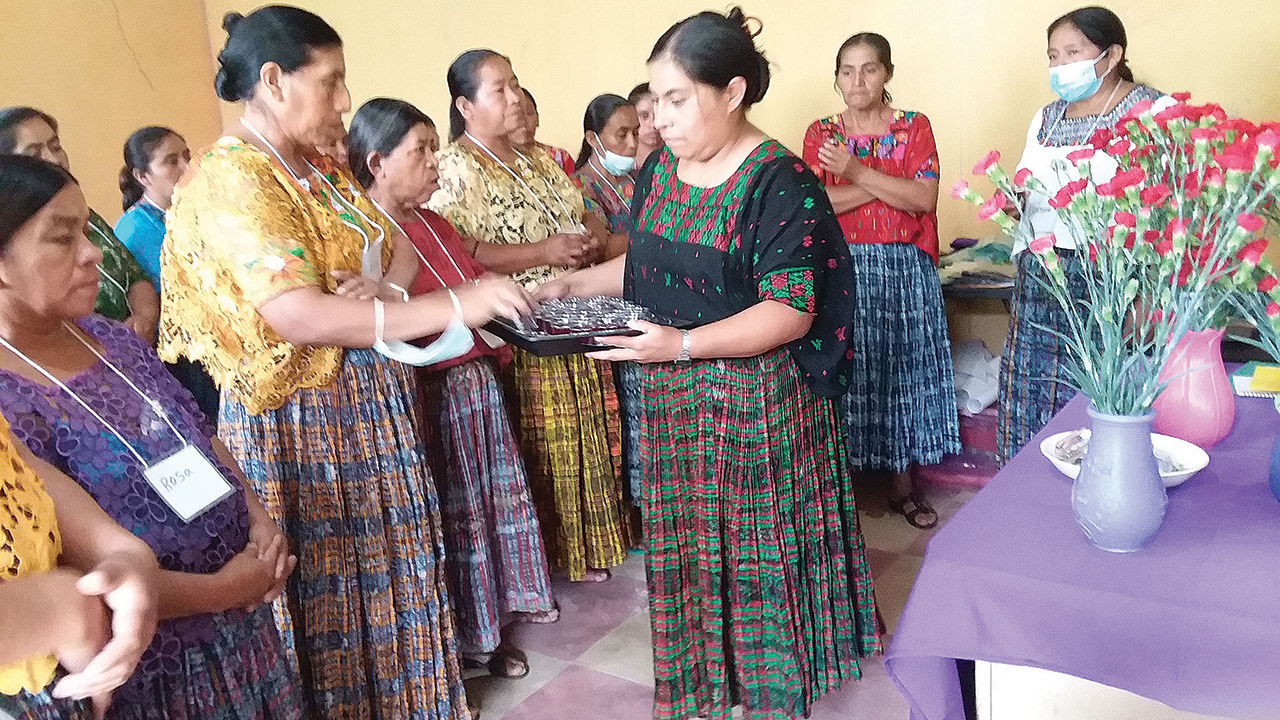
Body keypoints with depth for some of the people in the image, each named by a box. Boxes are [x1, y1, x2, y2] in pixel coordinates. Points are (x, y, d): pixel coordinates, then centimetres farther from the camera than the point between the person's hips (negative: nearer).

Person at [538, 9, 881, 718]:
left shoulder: (779, 182, -16)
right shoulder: (660, 168, 5)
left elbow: (791, 311, -20)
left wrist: (684, 344, -29)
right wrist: (574, 283, 2)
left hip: (754, 401, -6)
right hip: (672, 403, 7)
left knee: (758, 549, 6)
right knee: (686, 545, 16)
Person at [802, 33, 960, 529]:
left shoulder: (915, 128, 4)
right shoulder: (821, 133, 4)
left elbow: (924, 198, -11)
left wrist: (859, 172, -19)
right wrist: (890, 182, -13)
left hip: (903, 270, 1)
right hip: (841, 269, 0)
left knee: (902, 368, 7)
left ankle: (904, 484, 20)